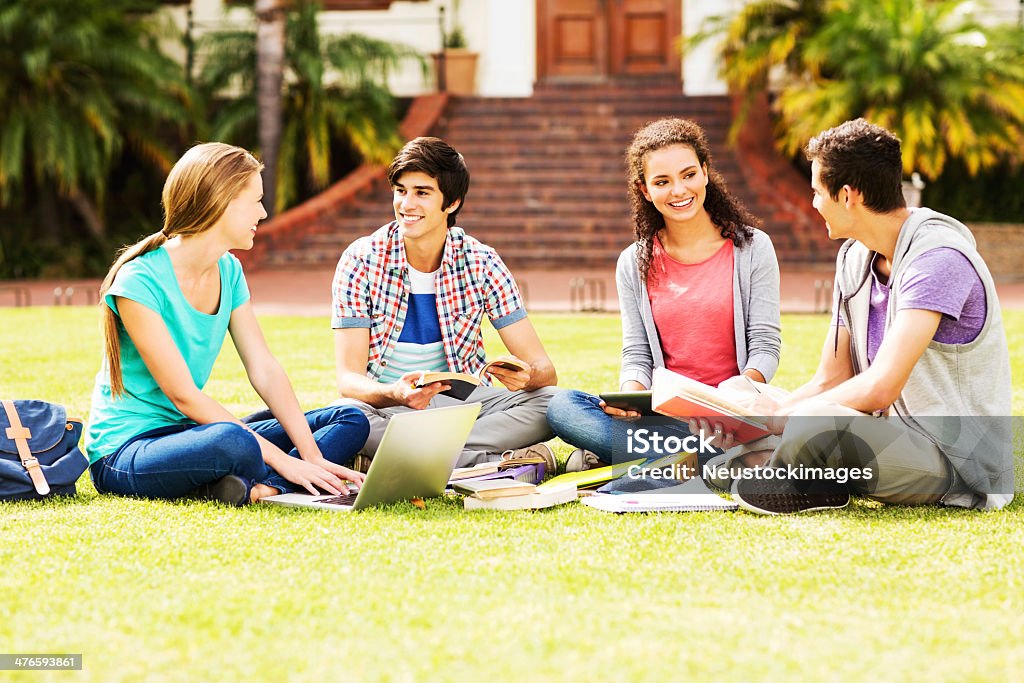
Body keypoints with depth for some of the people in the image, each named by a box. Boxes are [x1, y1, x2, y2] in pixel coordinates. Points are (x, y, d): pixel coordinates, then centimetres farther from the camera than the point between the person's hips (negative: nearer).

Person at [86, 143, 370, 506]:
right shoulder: (140, 281, -18)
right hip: (126, 448, -9)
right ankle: (272, 480, -10)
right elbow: (184, 396, -22)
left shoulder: (229, 271, 6)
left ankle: (259, 487, -26)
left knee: (350, 421, -2)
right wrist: (281, 459, -25)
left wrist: (311, 456, -11)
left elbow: (265, 370, 2)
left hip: (190, 433, 9)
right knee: (233, 442, -42)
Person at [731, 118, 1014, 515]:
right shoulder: (854, 258, 9)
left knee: (814, 423, -35)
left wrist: (783, 416, -17)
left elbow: (879, 388, -28)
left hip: (960, 467, -9)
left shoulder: (937, 258, -20)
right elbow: (829, 381, 10)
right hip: (897, 440, 9)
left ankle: (799, 488, -8)